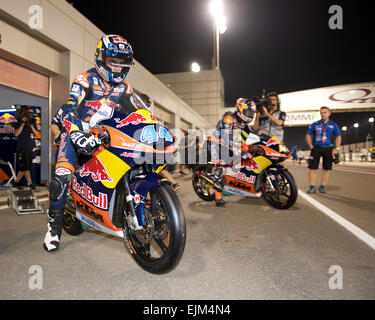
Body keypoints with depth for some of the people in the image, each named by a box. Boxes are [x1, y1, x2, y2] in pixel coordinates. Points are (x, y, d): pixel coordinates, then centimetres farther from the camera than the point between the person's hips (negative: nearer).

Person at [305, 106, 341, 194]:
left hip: (328, 148, 1)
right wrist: (310, 145, -1)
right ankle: (312, 187, 1)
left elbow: (338, 137, 10)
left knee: (326, 169, 3)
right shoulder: (315, 124, 6)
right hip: (316, 147, -1)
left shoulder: (333, 125, 8)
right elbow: (308, 135, 12)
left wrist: (336, 148, -1)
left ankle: (322, 187, 14)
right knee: (312, 168, -6)